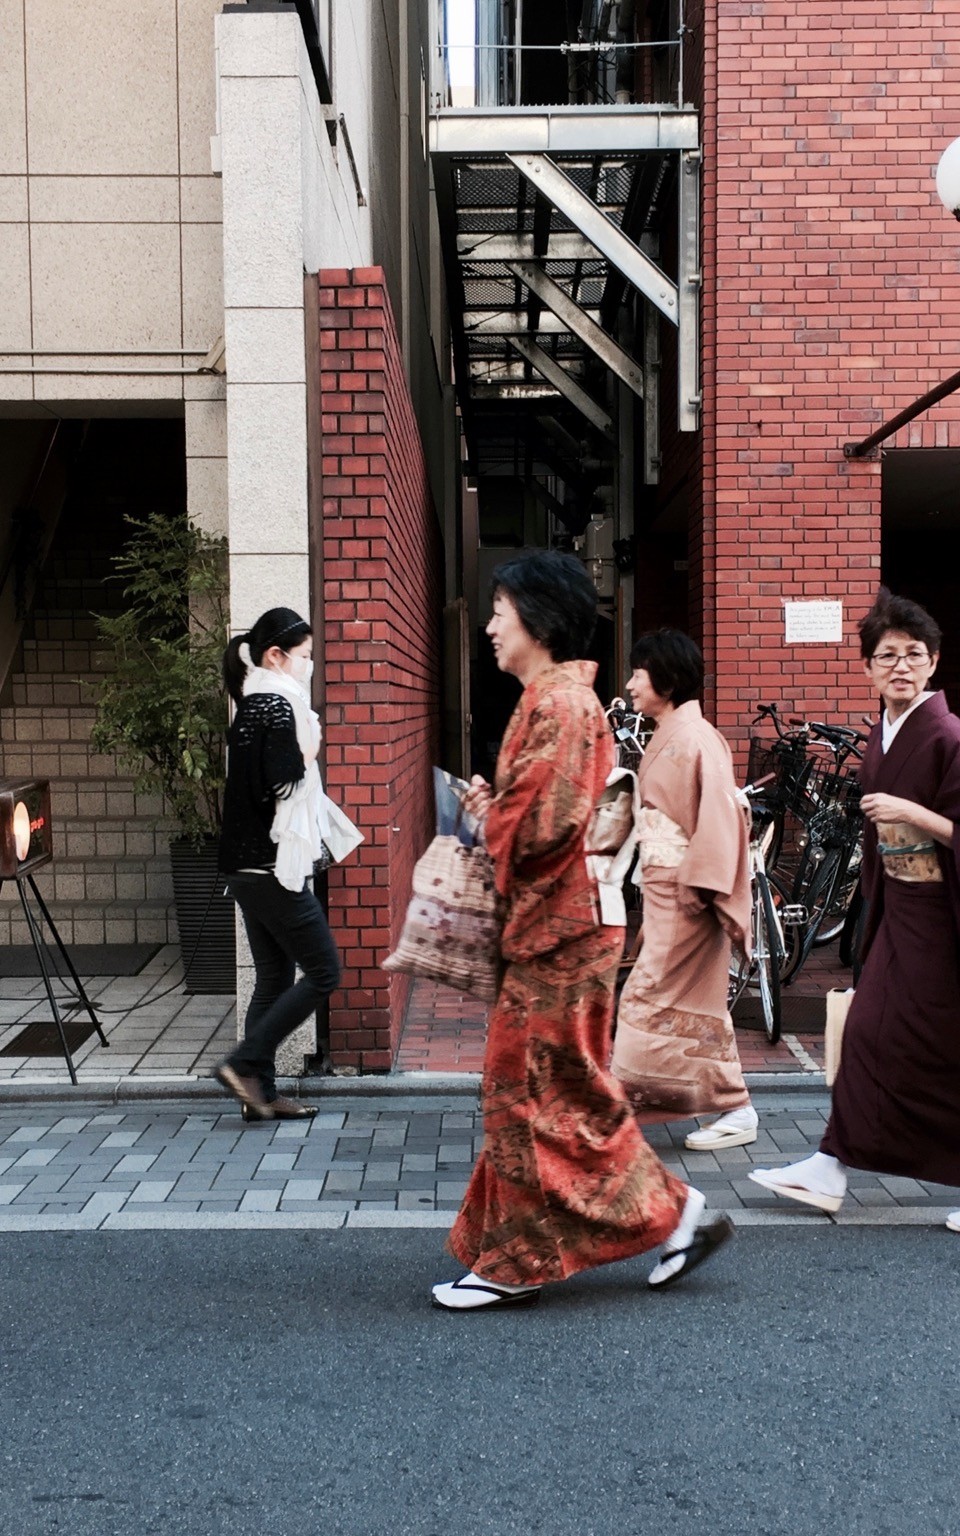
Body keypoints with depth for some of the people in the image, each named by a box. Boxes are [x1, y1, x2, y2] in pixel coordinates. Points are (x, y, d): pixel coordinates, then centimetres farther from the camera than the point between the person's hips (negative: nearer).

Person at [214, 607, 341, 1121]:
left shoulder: (253, 705, 15)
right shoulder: (277, 706, -15)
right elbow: (281, 785, -21)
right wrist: (309, 750, -7)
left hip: (248, 865, 10)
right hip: (272, 865, -10)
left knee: (274, 978, 13)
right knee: (322, 972, -2)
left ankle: (261, 1091, 16)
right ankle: (244, 1063, -2)